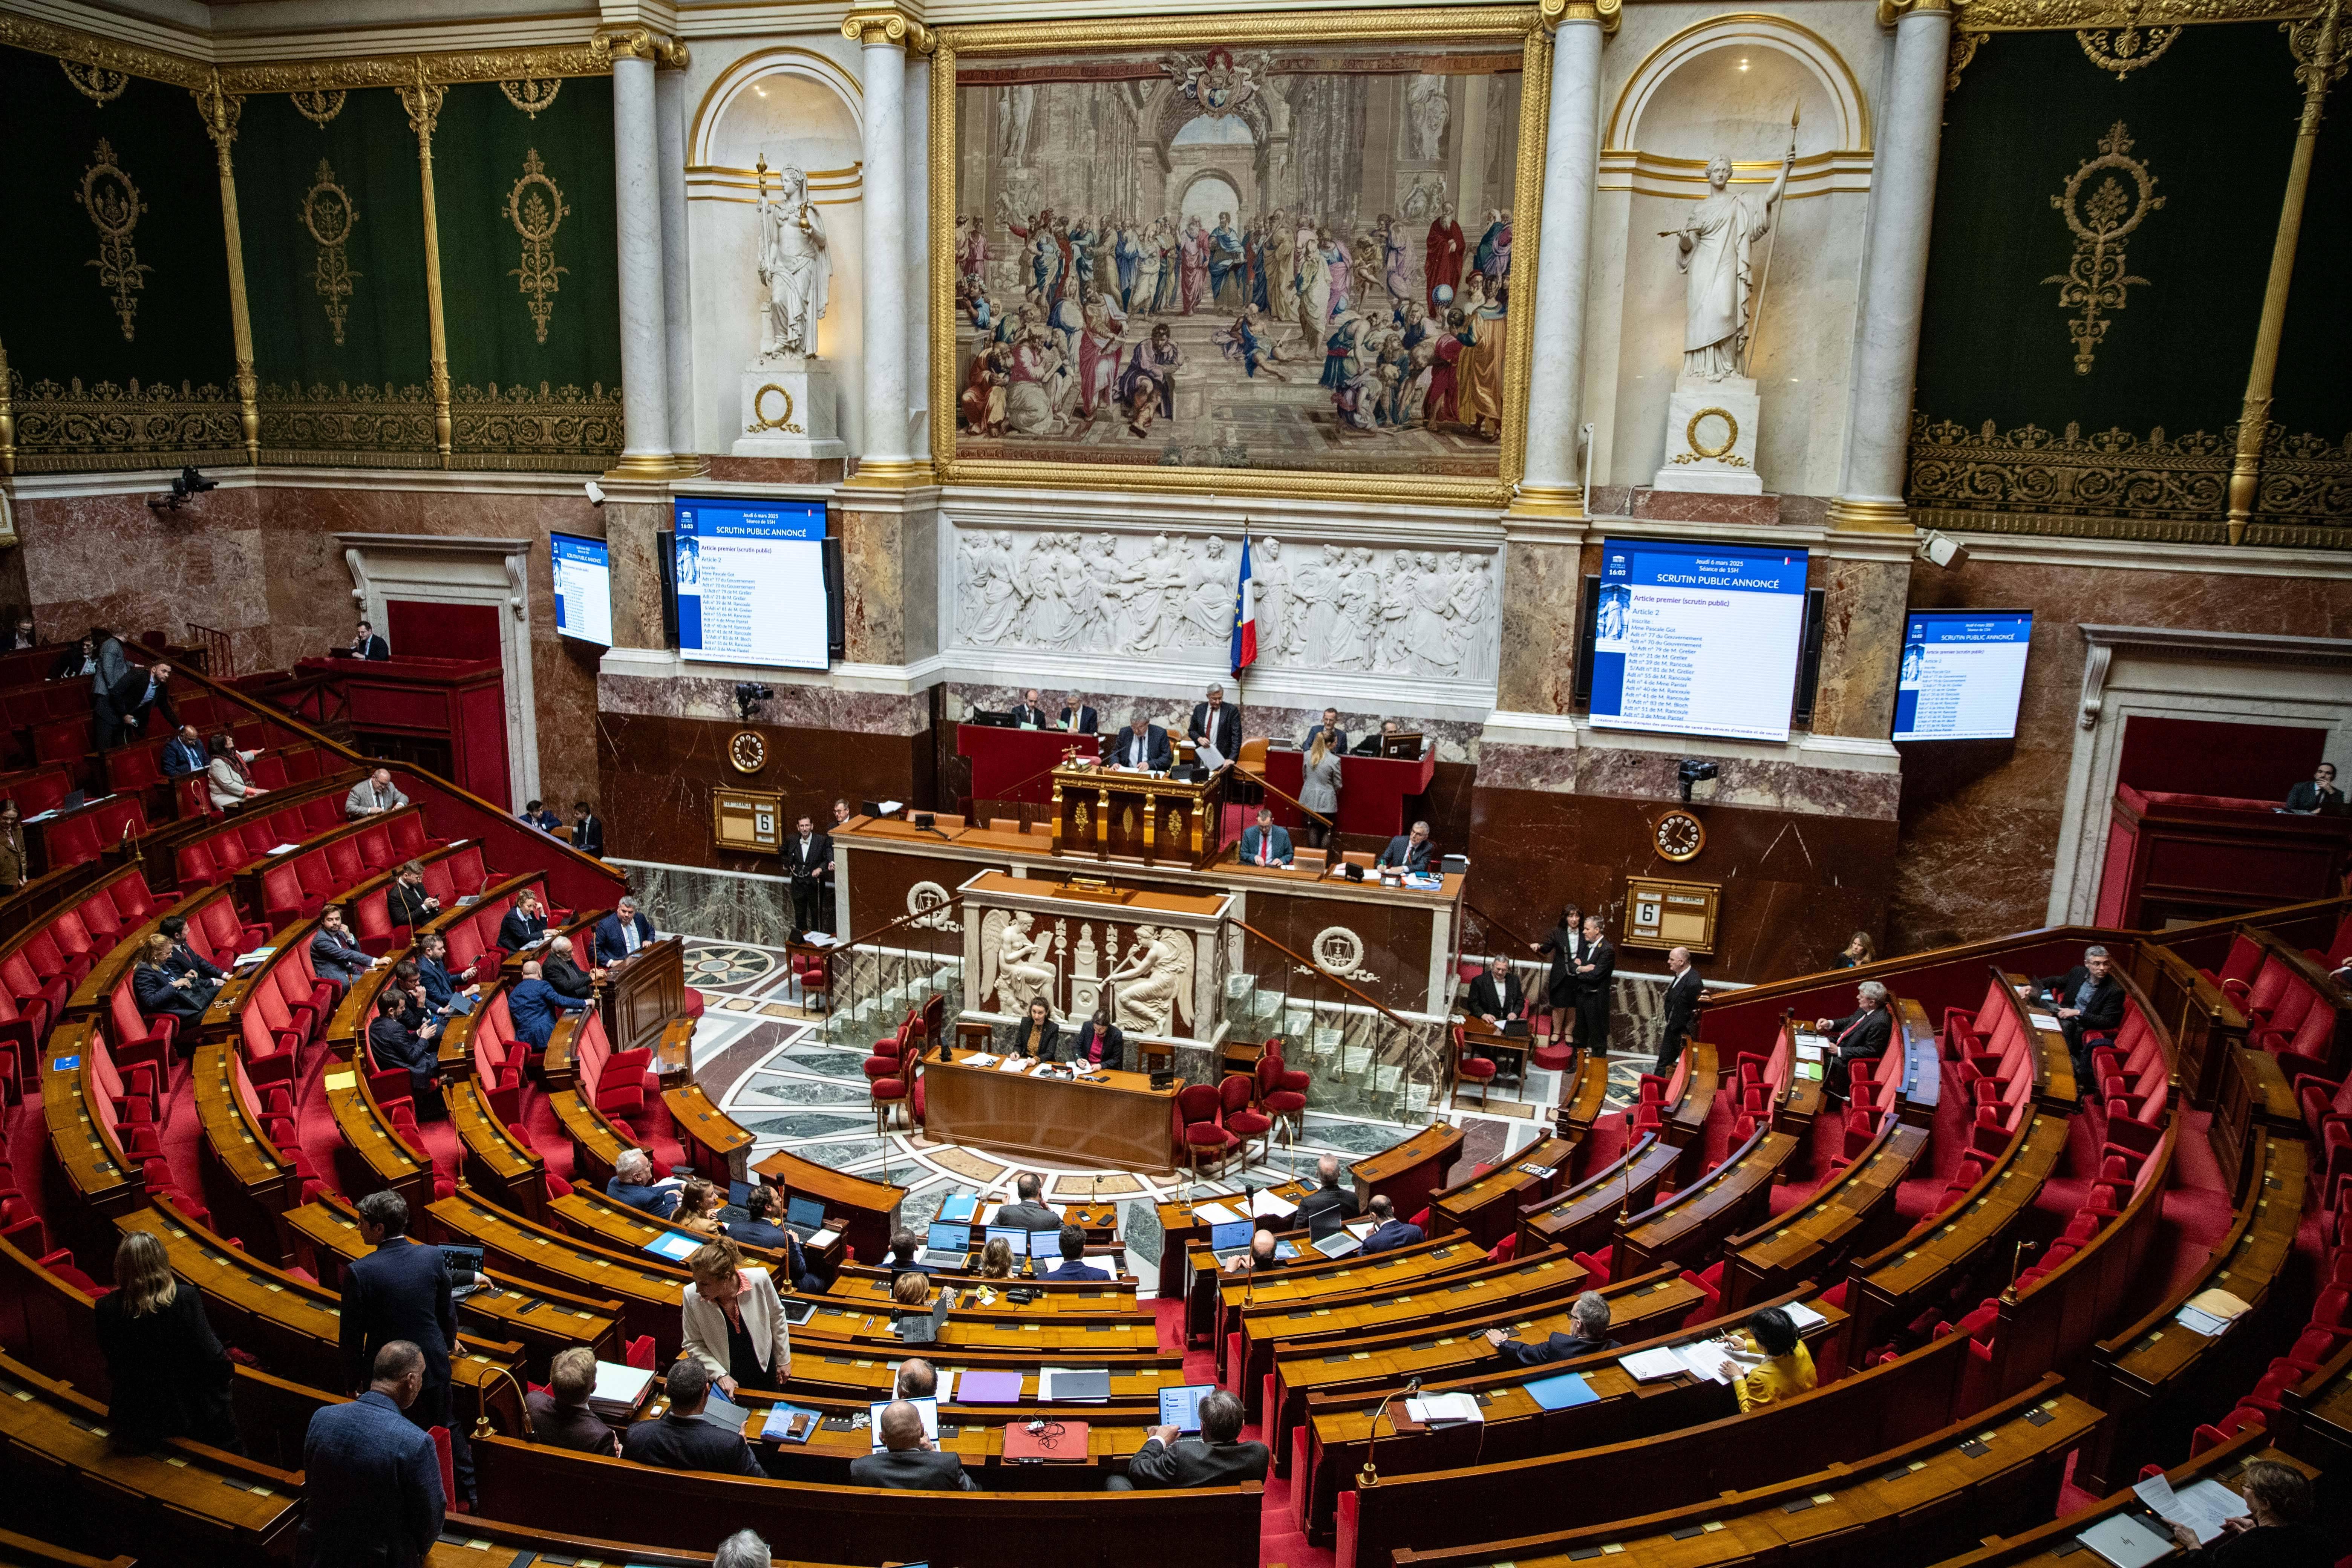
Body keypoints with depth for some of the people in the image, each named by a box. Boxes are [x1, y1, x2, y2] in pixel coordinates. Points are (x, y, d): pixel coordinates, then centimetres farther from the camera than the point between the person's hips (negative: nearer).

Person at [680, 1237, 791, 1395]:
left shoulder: (759, 1280, -25)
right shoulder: (692, 1296, -24)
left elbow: (776, 1317, -6)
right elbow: (693, 1344, -10)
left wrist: (784, 1360, 2)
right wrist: (720, 1376, -19)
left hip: (764, 1369, 1)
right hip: (725, 1376, -1)